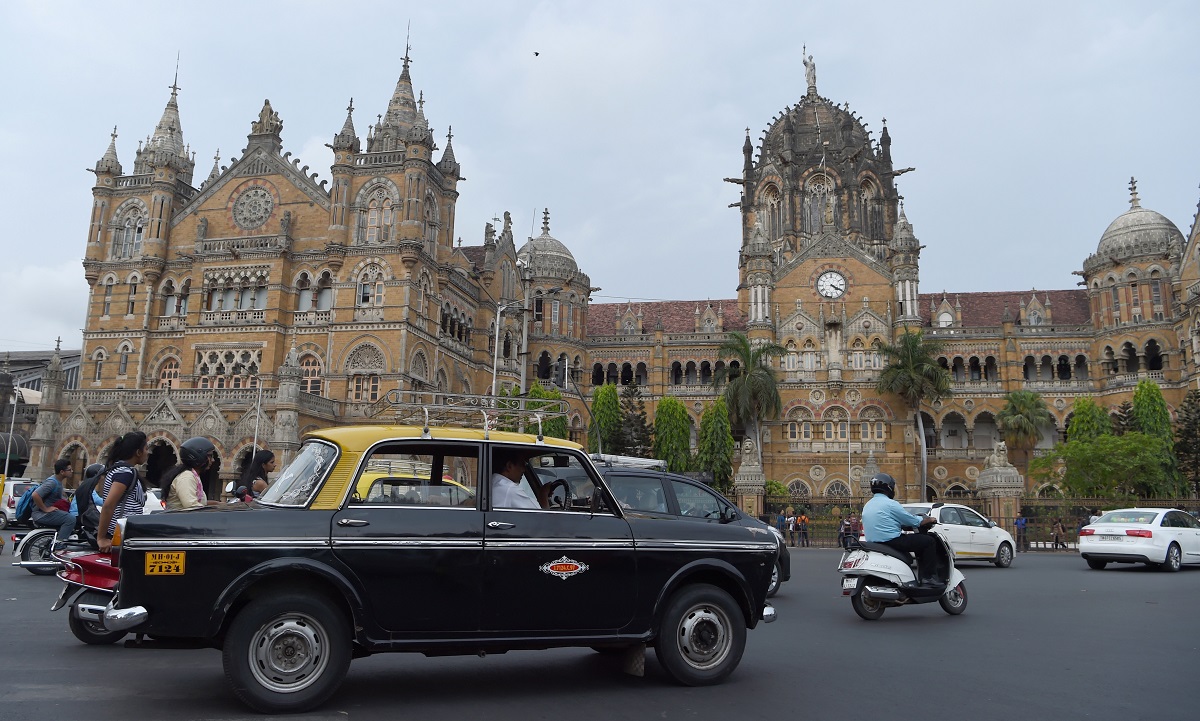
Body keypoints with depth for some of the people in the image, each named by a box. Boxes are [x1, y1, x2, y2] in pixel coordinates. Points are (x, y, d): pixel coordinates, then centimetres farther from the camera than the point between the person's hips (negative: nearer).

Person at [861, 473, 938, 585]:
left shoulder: (867, 506, 15)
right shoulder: (890, 504, -10)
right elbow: (914, 521, -5)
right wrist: (929, 519, 15)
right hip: (891, 541, -9)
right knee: (928, 541, -1)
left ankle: (921, 577, 26)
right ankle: (928, 577, -2)